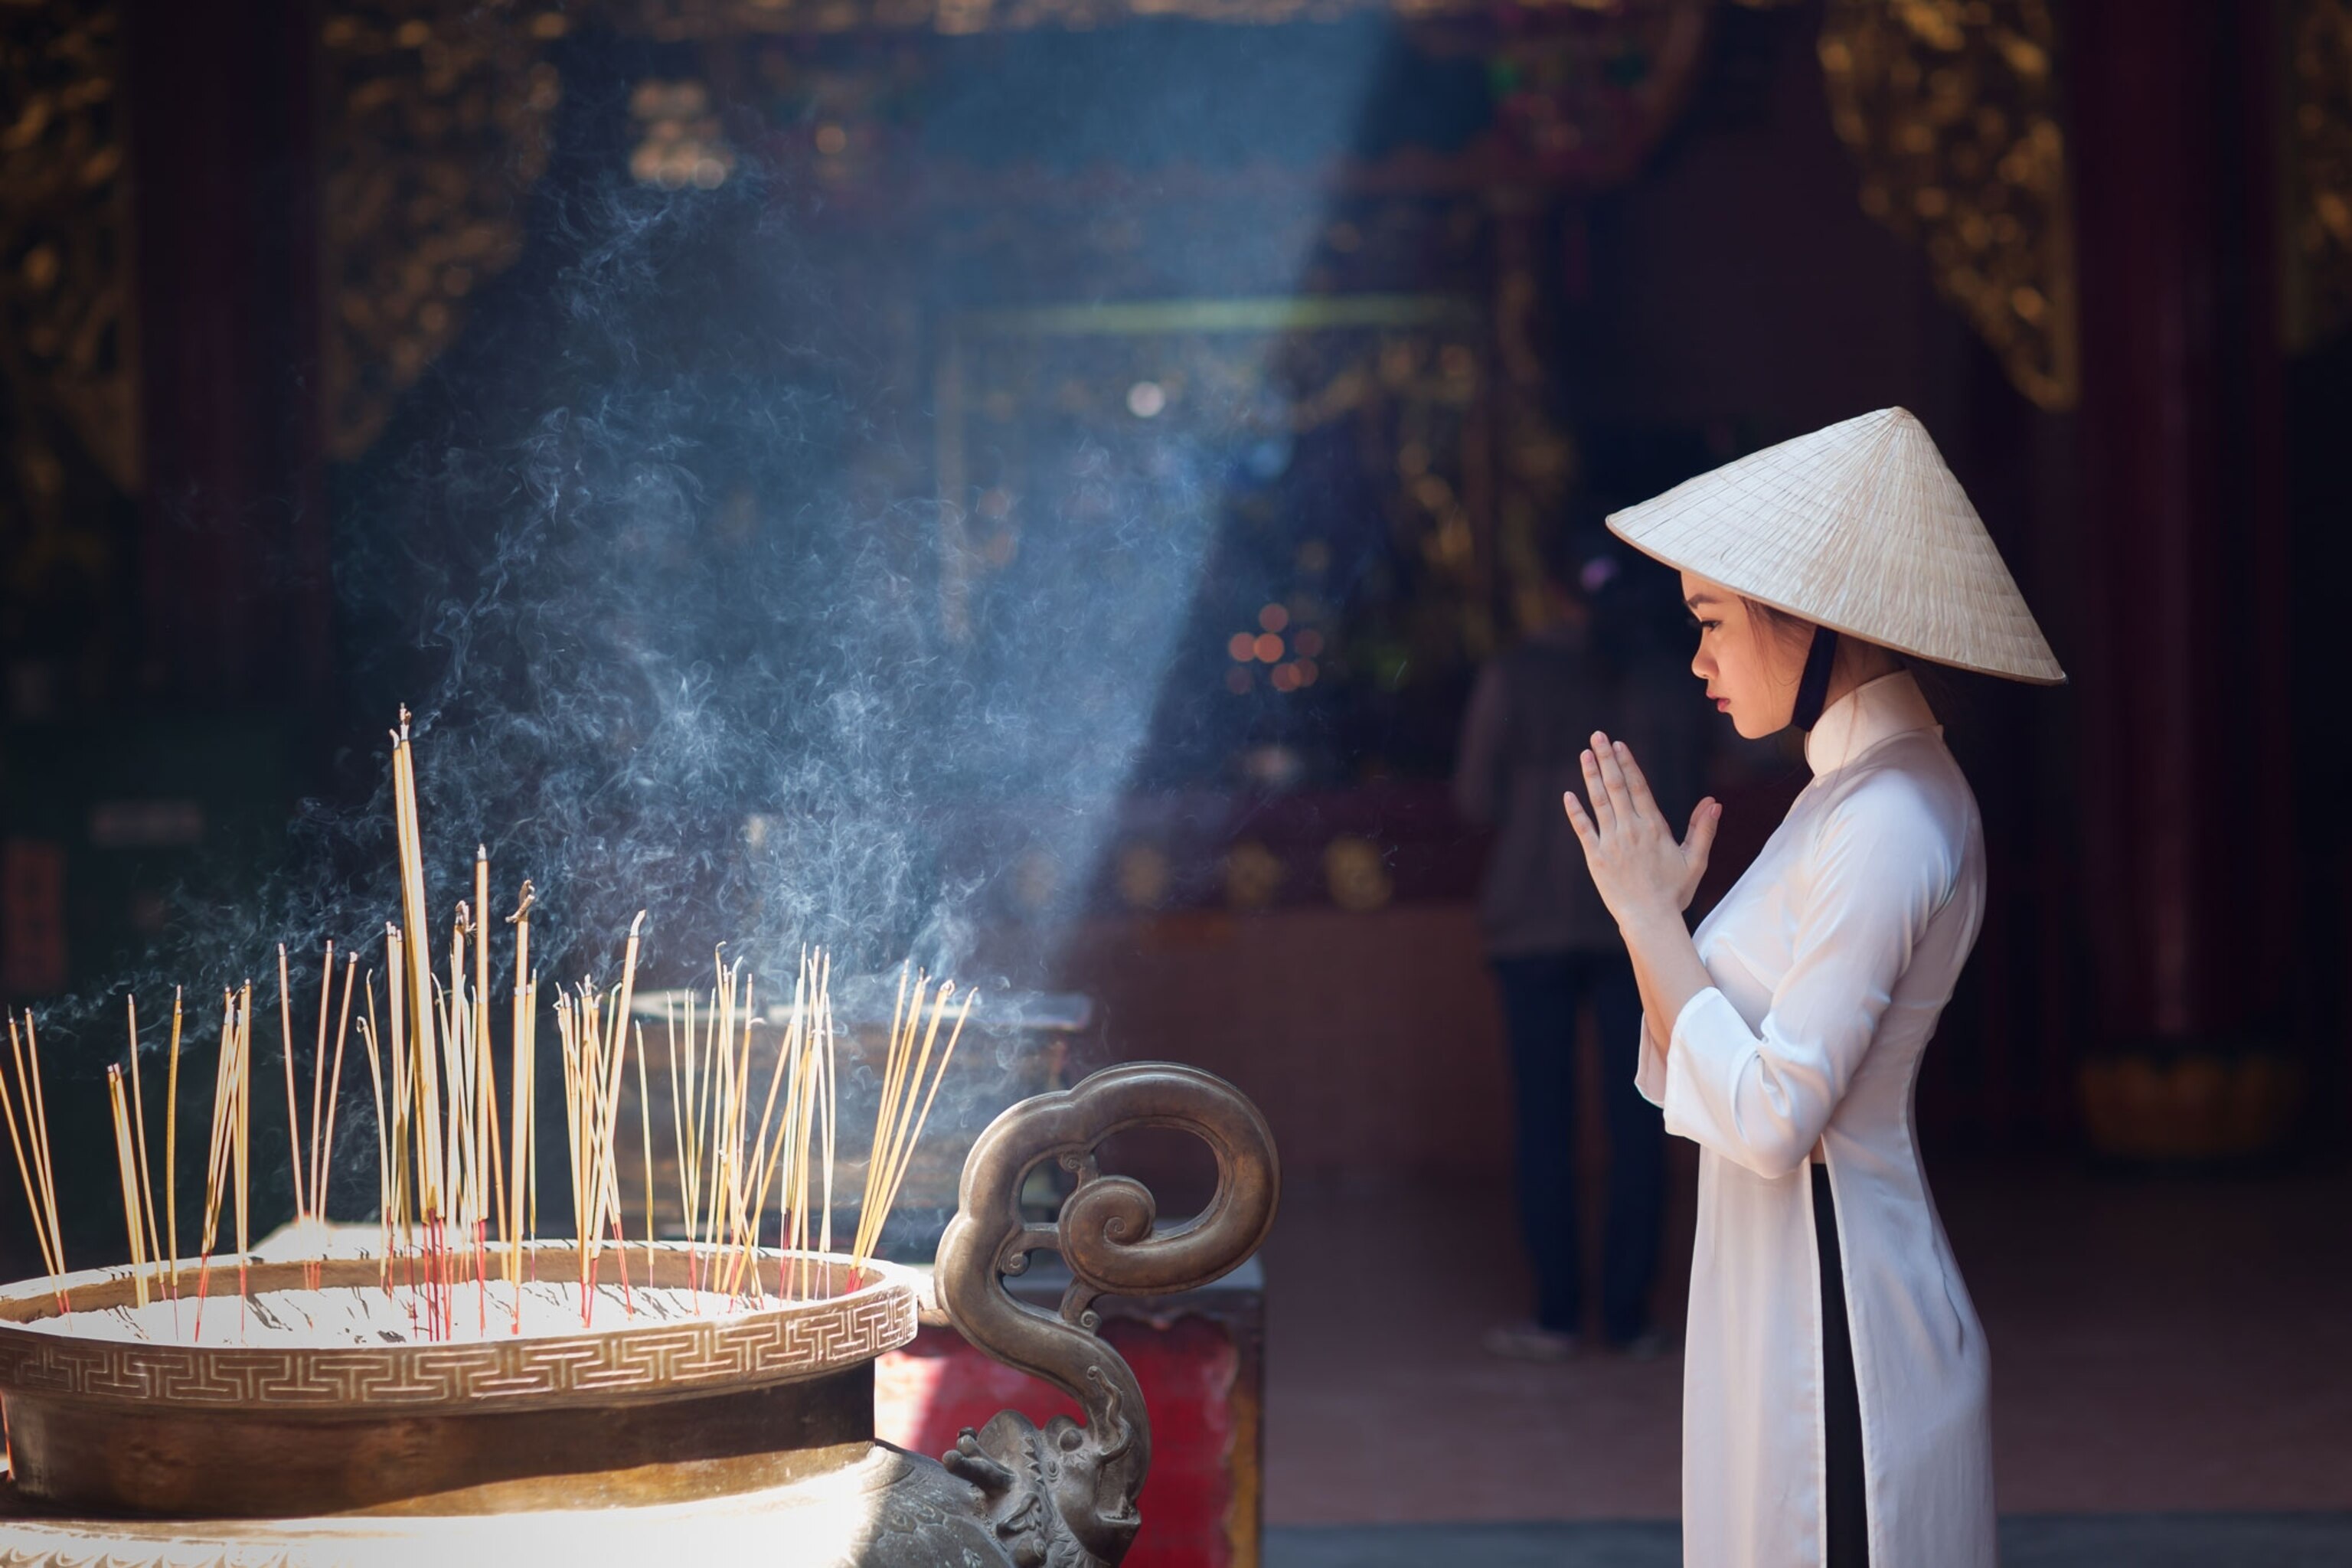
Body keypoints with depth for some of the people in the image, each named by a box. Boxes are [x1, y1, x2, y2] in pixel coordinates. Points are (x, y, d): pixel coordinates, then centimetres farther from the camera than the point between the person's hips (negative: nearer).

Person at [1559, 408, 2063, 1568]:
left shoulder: (1890, 830, -19)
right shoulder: (1858, 795, 12)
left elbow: (1770, 1118, -22)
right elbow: (1699, 1076, 13)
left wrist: (1651, 913, -14)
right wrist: (1652, 911, -1)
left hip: (1834, 1329, -10)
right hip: (1779, 1298, 10)